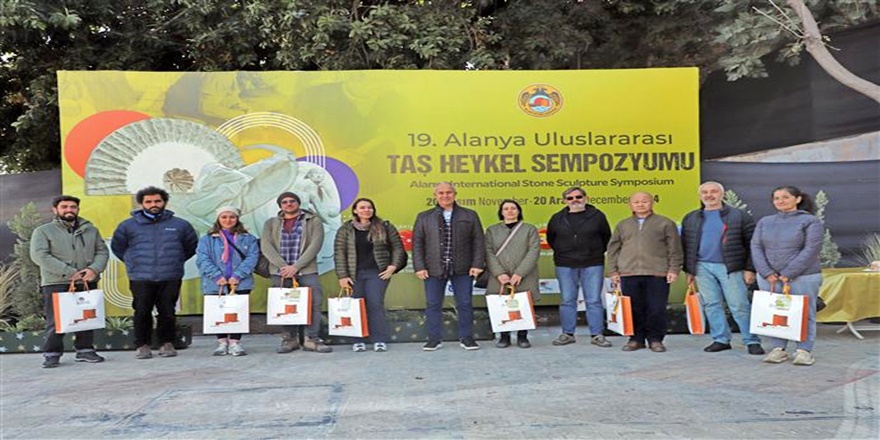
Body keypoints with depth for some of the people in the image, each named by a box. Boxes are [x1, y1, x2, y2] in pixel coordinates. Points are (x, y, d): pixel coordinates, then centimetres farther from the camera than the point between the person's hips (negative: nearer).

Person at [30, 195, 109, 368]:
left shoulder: (90, 230, 15)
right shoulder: (43, 231, 4)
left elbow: (102, 251, 11)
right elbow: (39, 255, -8)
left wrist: (94, 269, -11)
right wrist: (69, 272, -16)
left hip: (87, 283, 3)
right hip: (56, 284, -3)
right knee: (55, 320, -3)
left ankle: (85, 350, 17)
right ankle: (51, 354, 7)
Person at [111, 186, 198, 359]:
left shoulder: (180, 225, 6)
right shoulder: (128, 226, 5)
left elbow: (192, 246, 18)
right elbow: (117, 247, 18)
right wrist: (133, 261, 13)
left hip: (170, 279, 0)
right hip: (141, 279, 0)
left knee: (167, 312, 4)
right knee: (142, 313, 0)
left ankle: (167, 343, 17)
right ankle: (142, 345, 12)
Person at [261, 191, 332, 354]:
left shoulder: (313, 221, 7)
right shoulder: (271, 223, 14)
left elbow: (315, 245, -5)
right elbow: (266, 246, 1)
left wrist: (295, 266, -14)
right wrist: (283, 266, -13)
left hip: (306, 269, -2)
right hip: (280, 271, 2)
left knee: (315, 301, -12)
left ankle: (311, 339, -6)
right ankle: (289, 339, 10)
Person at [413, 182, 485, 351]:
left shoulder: (470, 216, 8)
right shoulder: (424, 217, 8)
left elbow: (478, 242, 5)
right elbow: (417, 243, 5)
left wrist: (477, 264, -3)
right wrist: (419, 267, -3)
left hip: (462, 269, 0)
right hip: (433, 270, 0)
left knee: (465, 304, 4)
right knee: (433, 305, 4)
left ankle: (467, 338, 16)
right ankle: (434, 339, 14)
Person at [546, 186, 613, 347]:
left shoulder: (597, 216, 3)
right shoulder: (557, 218, 6)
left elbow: (606, 237, 12)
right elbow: (550, 239, 19)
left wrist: (597, 253, 9)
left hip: (592, 265, -1)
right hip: (565, 266, 1)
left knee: (594, 301, 0)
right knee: (567, 301, 5)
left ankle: (597, 335, 6)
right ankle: (567, 334, 13)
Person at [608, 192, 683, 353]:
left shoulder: (665, 223, 8)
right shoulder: (622, 225, 15)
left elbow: (675, 249, 5)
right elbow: (613, 249, 16)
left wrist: (674, 269, -2)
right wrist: (614, 271, 9)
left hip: (657, 274, -2)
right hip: (629, 274, 2)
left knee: (657, 309, -1)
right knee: (634, 309, 4)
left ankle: (655, 339, 12)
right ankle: (636, 339, 15)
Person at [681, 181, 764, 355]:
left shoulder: (739, 216, 1)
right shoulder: (691, 218, 11)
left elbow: (751, 243, -1)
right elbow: (686, 246, 14)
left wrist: (750, 268, -7)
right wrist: (689, 270, 9)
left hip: (730, 267, -3)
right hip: (702, 267, 4)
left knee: (740, 306, -2)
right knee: (711, 305, 7)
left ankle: (752, 341, 7)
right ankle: (720, 339, 16)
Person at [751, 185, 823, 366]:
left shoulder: (811, 221, 0)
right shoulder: (765, 222, 11)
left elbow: (811, 249, -9)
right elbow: (756, 247, 5)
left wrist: (788, 274, -15)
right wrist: (767, 273, -9)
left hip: (802, 277, -3)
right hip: (768, 277, 4)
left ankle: (804, 350, 11)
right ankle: (777, 348, 12)